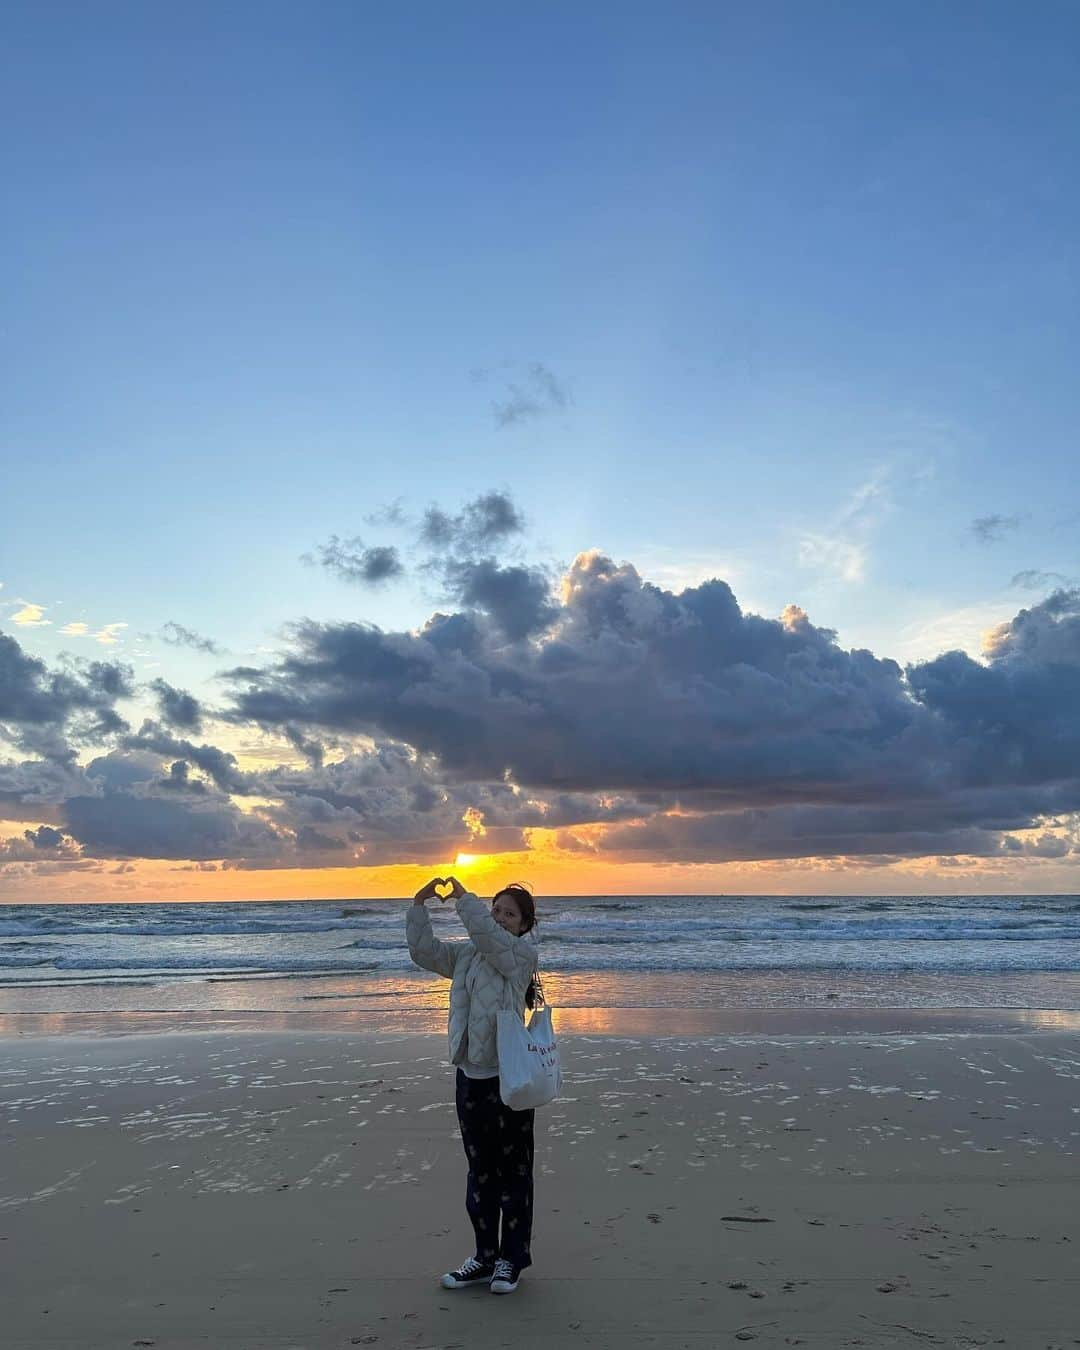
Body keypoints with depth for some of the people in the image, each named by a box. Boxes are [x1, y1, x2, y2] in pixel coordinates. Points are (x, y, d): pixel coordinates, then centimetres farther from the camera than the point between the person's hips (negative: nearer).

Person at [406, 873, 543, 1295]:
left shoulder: (522, 954, -8)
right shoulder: (467, 955, 10)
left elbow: (491, 938, -26)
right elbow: (424, 950, 4)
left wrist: (463, 899, -22)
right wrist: (419, 905, -7)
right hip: (470, 1075, 6)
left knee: (513, 1171, 7)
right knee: (480, 1171, 16)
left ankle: (512, 1258, 22)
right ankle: (485, 1256, 29)